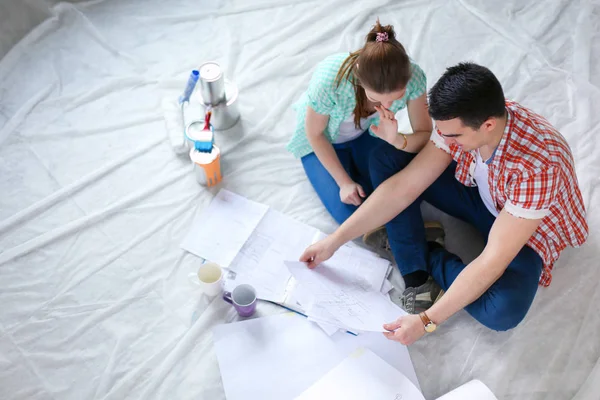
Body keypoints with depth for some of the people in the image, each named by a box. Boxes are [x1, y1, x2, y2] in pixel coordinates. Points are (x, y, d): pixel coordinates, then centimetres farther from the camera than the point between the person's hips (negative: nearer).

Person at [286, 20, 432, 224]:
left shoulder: (413, 77, -32)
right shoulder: (329, 81, -40)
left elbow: (425, 135, -21)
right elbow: (315, 134, -21)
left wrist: (396, 140, -43)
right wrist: (345, 182, -16)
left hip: (366, 132, 3)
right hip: (323, 140, -3)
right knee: (351, 214, -12)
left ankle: (352, 161, 18)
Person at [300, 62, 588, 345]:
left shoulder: (538, 165, -40)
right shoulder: (461, 122, -24)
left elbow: (493, 260, -37)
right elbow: (403, 187, -20)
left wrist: (427, 321, -37)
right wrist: (334, 241, -21)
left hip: (528, 226, -4)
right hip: (477, 194, 5)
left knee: (503, 310, -36)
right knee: (386, 159, -15)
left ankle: (425, 255, -8)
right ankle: (416, 276, -17)